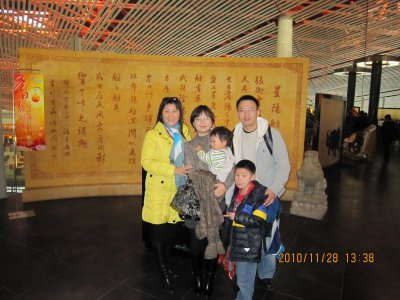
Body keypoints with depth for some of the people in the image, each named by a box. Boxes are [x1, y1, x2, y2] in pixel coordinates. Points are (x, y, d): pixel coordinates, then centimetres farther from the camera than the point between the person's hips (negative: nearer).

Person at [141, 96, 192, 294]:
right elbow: (146, 162, -16)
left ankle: (166, 264, 39)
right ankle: (164, 274, 26)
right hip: (159, 191, -4)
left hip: (179, 191, 4)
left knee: (172, 231, 15)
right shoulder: (153, 135, -8)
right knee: (159, 232, 7)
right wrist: (174, 170, -22)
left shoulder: (184, 133, 7)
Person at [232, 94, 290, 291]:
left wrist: (274, 189, -24)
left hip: (268, 197, -3)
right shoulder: (234, 137, 2)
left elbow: (283, 165, -11)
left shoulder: (271, 134, -9)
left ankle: (267, 275, 29)